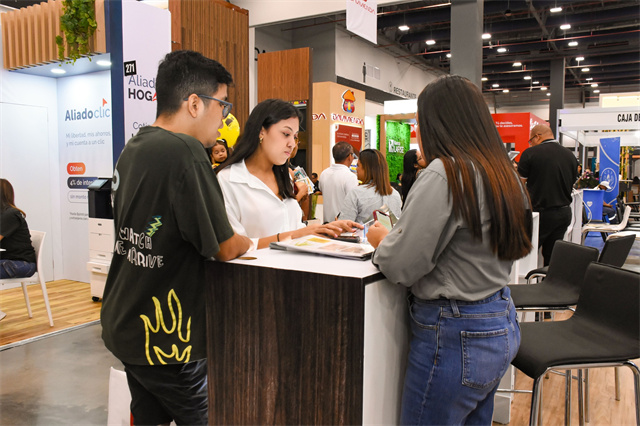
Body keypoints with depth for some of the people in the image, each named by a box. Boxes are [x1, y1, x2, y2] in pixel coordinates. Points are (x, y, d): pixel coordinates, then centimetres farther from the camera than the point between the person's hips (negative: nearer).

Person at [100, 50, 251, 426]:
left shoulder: (132, 149, 4)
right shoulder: (185, 151, -24)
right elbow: (226, 249, -19)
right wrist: (247, 242, 4)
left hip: (125, 325, 8)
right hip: (166, 338, -8)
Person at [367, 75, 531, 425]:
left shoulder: (444, 173, -20)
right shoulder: (502, 173, 8)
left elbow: (401, 267, -22)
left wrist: (381, 240, -1)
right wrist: (397, 235, 16)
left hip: (455, 336, -9)